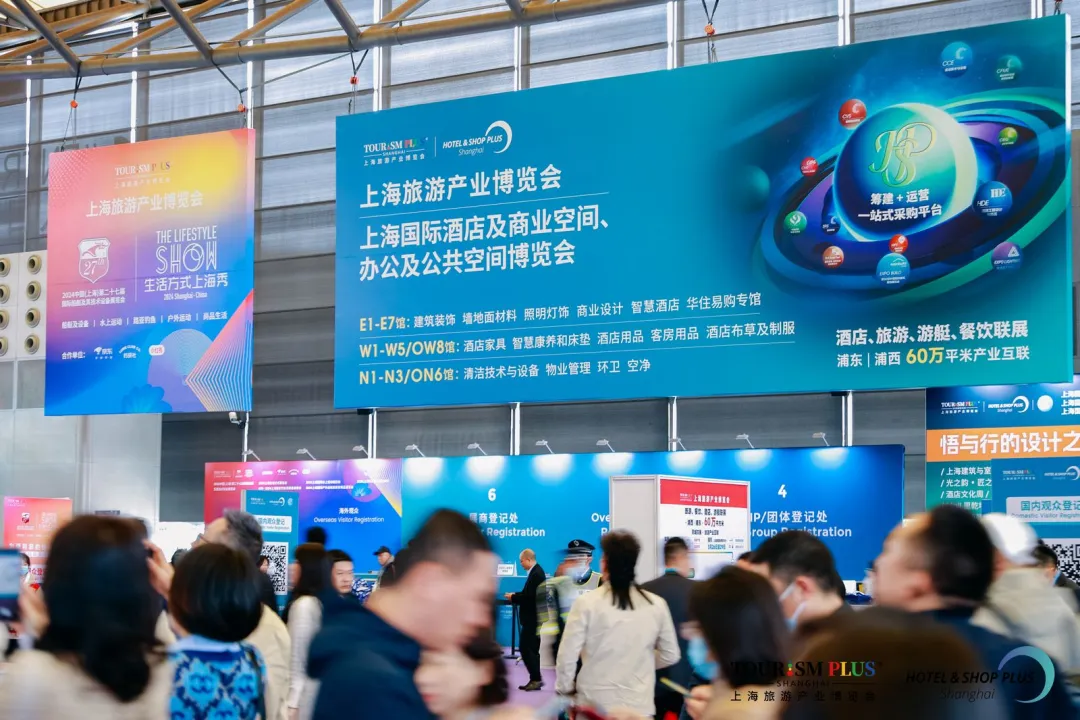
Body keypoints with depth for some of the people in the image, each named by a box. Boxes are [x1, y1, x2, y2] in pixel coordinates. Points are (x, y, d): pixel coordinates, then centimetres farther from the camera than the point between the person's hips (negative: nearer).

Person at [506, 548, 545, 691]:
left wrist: (513, 597, -11)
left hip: (532, 618, -10)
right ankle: (535, 680, 13)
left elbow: (529, 596, -23)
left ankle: (536, 678, -6)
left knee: (526, 648, -9)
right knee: (531, 649, 11)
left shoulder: (536, 573, -18)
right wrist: (515, 596, 6)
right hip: (532, 617, 10)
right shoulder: (536, 571, 13)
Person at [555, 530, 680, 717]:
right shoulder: (656, 605, -1)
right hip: (639, 705, 2)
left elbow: (567, 655, -8)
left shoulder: (587, 603, -10)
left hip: (596, 704, -2)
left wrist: (564, 688, 9)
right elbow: (670, 656, 9)